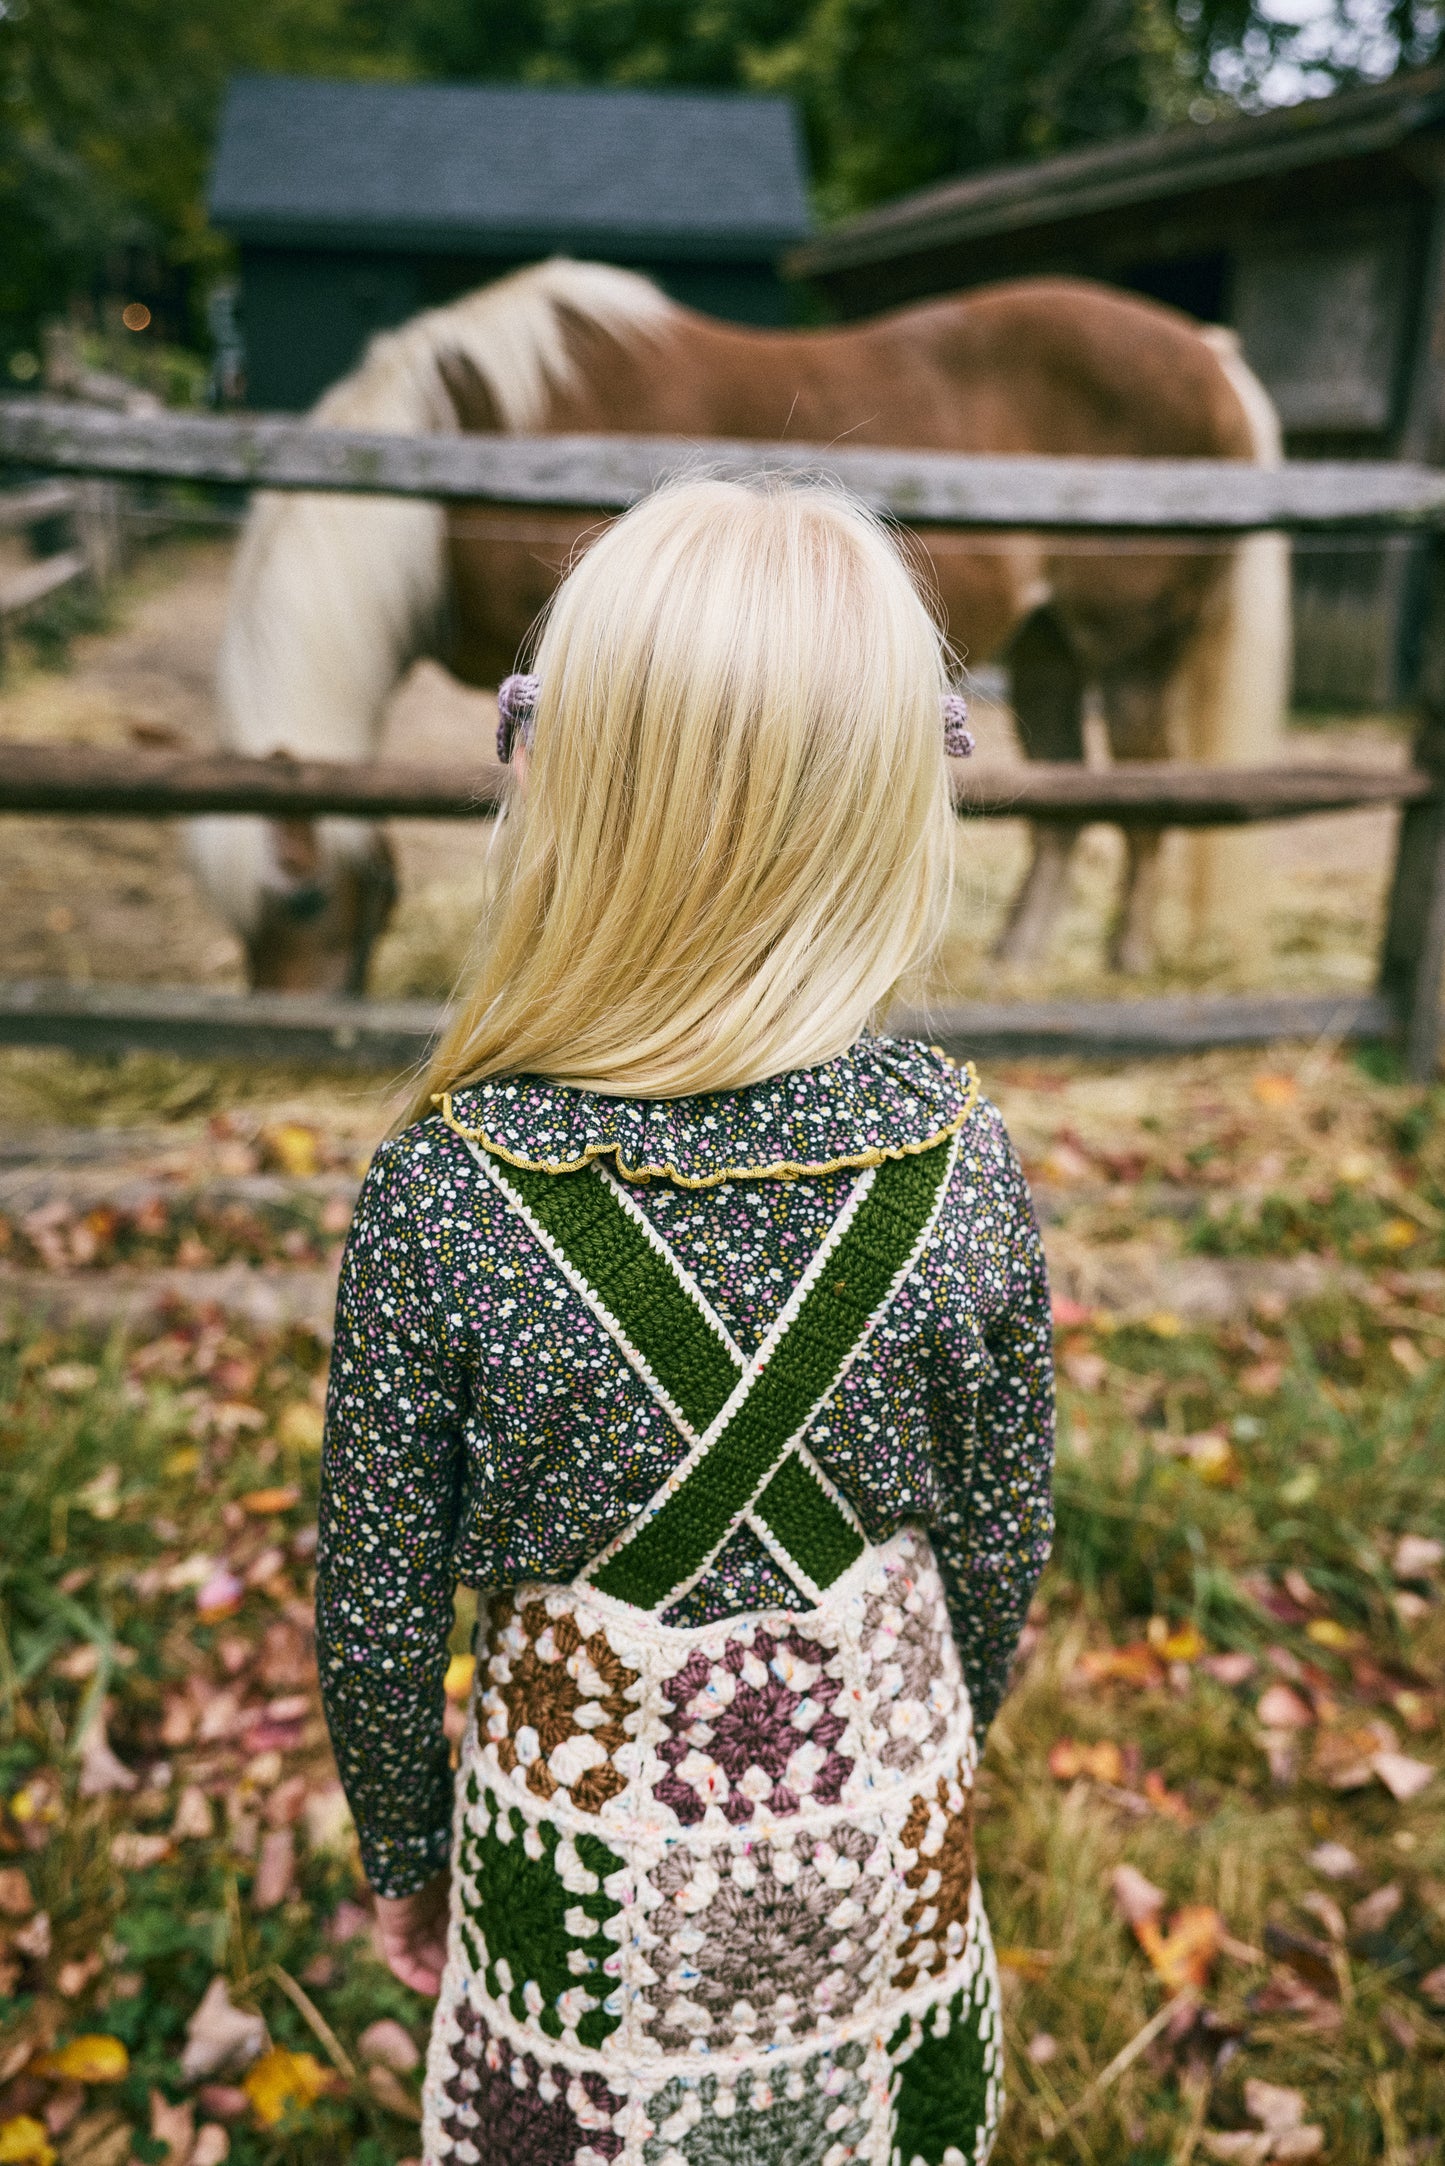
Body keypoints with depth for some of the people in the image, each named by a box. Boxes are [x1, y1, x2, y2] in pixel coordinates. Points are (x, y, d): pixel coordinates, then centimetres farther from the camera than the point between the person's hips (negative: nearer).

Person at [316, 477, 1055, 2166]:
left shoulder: (438, 1200, -26)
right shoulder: (958, 1160, -20)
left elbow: (380, 1607, -13)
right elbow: (999, 1542, -7)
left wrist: (400, 1855, 6)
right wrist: (939, 1755, 13)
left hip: (593, 1840, -1)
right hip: (878, 1817, 2)